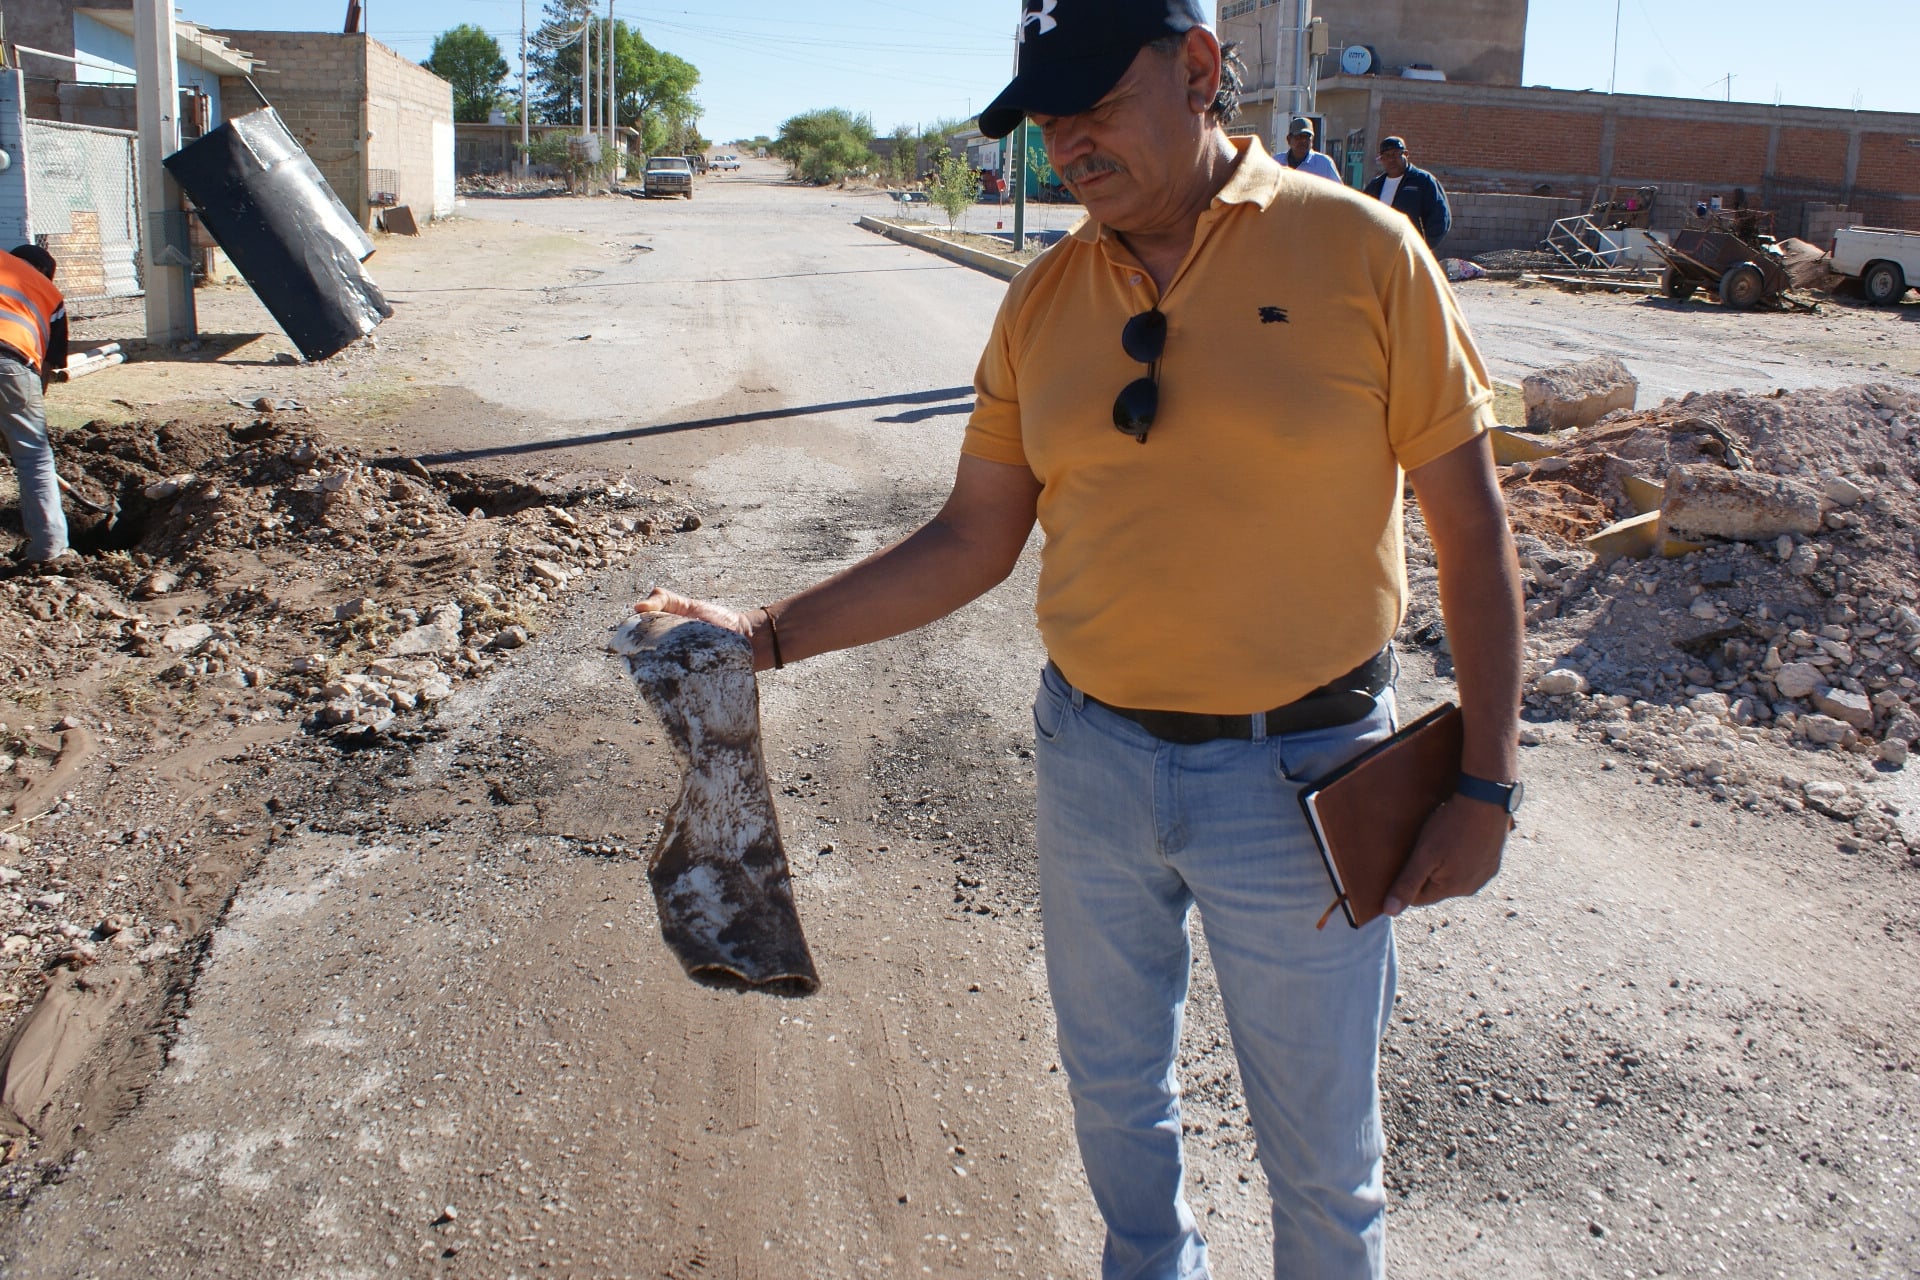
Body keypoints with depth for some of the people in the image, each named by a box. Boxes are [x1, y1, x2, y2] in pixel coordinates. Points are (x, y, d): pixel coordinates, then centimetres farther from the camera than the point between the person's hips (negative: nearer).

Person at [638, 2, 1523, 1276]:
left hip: (1300, 777, -4)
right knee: (1113, 1086, 23)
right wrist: (770, 633, -4)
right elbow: (973, 541, 5)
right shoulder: (1044, 300, 1)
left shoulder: (1360, 250, -10)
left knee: (1322, 1149, 12)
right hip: (1091, 755, 4)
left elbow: (1473, 527, -7)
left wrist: (1486, 785, -10)